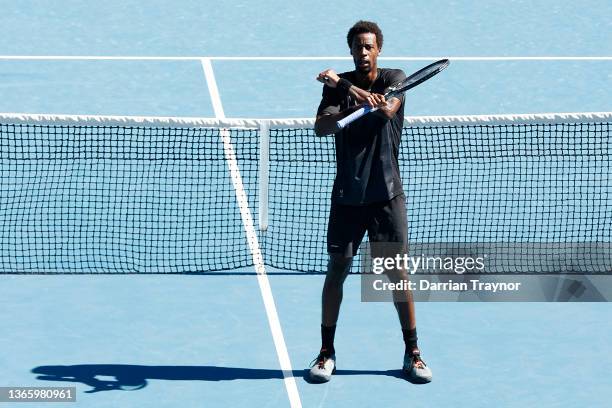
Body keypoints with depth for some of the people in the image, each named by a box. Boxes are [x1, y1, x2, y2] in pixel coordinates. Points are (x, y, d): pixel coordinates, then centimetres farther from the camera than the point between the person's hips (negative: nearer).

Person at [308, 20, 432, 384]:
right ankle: (327, 352, 11)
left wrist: (346, 87, -26)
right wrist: (353, 106, -27)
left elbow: (387, 109, -22)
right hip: (347, 195, 1)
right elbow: (321, 128, -11)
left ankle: (412, 353, 10)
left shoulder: (394, 79, 0)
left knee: (398, 273, 0)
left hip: (386, 193, -1)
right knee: (337, 270, 1)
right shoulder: (338, 85, 4)